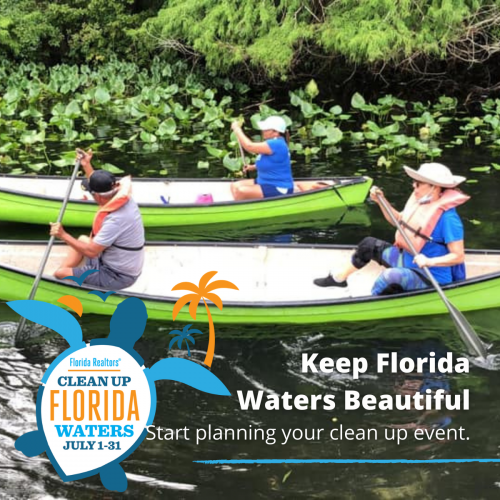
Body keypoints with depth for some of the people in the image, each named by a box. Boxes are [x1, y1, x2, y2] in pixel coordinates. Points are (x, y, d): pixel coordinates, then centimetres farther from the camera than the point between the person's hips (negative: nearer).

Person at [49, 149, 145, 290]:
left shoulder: (116, 220, -33)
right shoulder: (124, 199, -7)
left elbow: (91, 251, -27)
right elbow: (101, 186, 17)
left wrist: (63, 235, -20)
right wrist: (87, 166, 15)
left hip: (117, 277, -9)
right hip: (127, 266, 9)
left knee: (60, 274, -9)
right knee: (83, 239, 26)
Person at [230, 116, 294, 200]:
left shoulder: (276, 144, -24)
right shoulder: (274, 143, 9)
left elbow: (249, 146, -27)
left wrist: (237, 129, -15)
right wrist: (253, 167, 7)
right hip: (267, 183, 11)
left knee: (241, 191, -26)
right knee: (235, 186, 5)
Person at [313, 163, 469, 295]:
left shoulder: (448, 218, -26)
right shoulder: (420, 202, 0)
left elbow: (458, 256, -25)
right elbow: (399, 220, 17)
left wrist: (430, 262, -38)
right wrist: (381, 201, 4)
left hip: (430, 278, -9)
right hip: (407, 260, 9)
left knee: (391, 276, -38)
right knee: (369, 244, 14)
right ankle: (340, 277, 31)